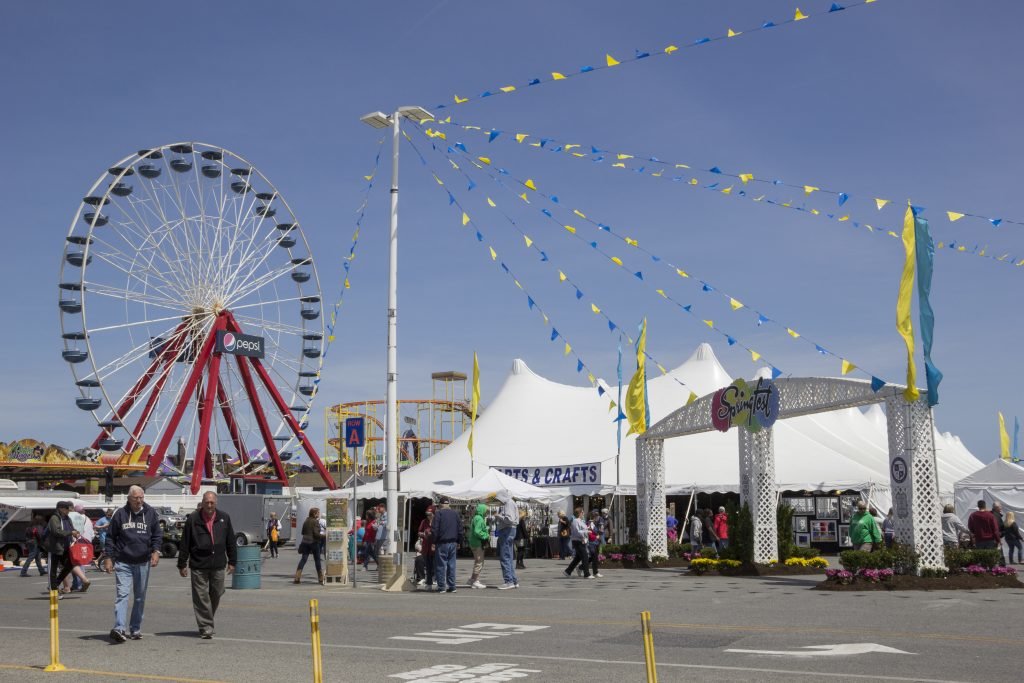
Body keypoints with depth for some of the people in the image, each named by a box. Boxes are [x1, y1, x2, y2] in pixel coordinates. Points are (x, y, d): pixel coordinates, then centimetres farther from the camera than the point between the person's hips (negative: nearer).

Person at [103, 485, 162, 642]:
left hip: (143, 563, 3)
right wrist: (108, 557, -2)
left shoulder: (151, 513, 3)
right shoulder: (120, 514, 0)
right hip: (123, 563, -2)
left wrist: (155, 551, -7)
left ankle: (135, 629, 20)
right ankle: (119, 628, -21)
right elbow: (110, 537, 4)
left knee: (140, 597, 10)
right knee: (122, 594, -14)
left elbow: (158, 535, 9)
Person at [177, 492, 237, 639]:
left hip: (218, 566, 3)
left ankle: (207, 621, 32)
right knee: (201, 596, -3)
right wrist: (182, 564, 0)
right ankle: (206, 627, 1)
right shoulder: (193, 519, -3)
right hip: (198, 566, -3)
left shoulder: (224, 518, 5)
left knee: (216, 594, 11)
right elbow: (184, 544, 0)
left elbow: (231, 542, 12)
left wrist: (232, 561, 10)